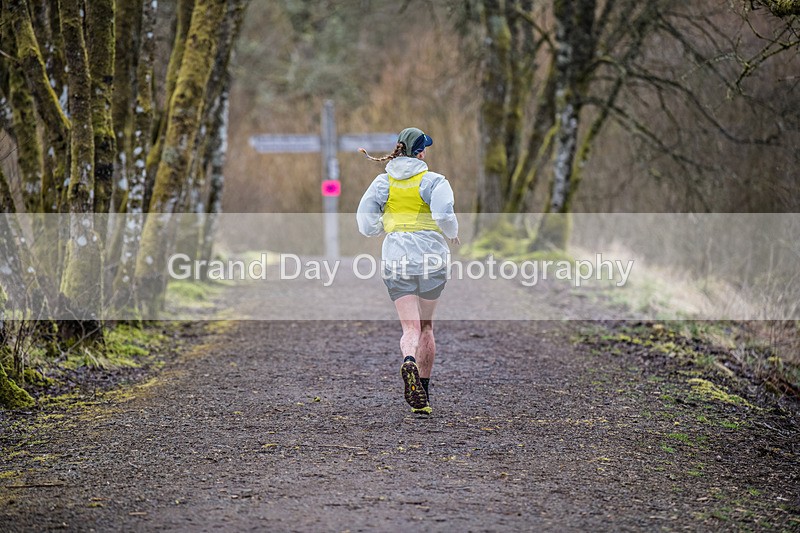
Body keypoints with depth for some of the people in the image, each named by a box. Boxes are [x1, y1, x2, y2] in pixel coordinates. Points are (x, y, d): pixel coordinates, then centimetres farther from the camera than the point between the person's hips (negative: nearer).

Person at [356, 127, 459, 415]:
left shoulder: (383, 181, 5)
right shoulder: (433, 180, -4)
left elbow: (366, 223, 0)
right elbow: (444, 215, -19)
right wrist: (452, 234, 2)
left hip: (396, 255, 1)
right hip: (431, 254, -1)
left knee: (410, 328, -3)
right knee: (426, 327, 16)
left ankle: (409, 362, -37)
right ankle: (423, 390, 22)